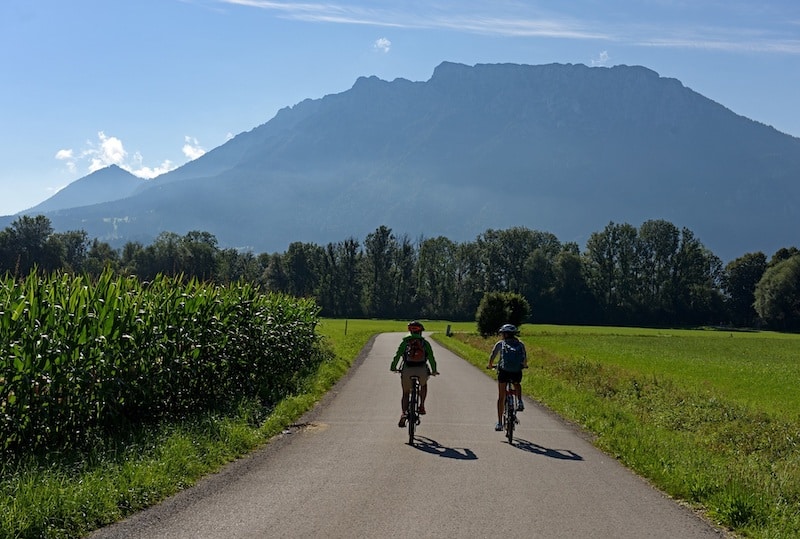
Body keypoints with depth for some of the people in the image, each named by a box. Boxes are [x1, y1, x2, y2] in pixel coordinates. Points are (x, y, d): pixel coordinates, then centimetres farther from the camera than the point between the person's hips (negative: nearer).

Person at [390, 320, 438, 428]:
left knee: (405, 393, 14)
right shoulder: (425, 342, 12)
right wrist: (434, 370, 18)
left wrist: (393, 367, 17)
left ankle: (404, 413, -8)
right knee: (423, 385, 34)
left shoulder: (405, 341, 11)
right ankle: (422, 406, 20)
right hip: (422, 371, 1)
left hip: (407, 371, 0)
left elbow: (397, 356, 5)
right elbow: (431, 358, 8)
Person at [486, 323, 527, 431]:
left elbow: (492, 357, 10)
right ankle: (519, 402, 11)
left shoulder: (500, 343, 11)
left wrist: (490, 365, 31)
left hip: (504, 371, -2)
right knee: (517, 385, 37)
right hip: (517, 372, 2)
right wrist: (524, 365, 42)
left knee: (501, 397, 11)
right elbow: (525, 359, 20)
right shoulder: (520, 344, 16)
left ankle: (499, 423, 7)